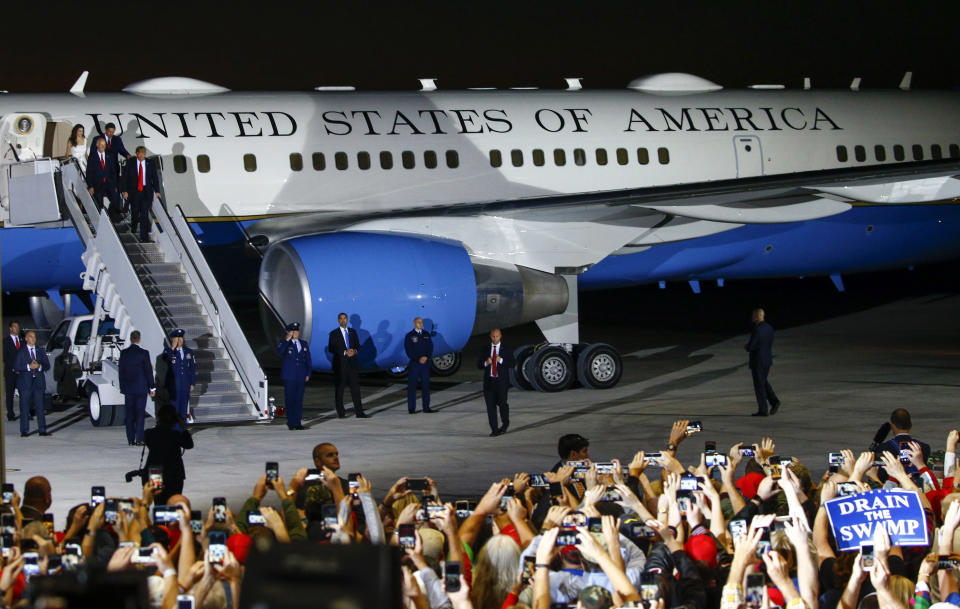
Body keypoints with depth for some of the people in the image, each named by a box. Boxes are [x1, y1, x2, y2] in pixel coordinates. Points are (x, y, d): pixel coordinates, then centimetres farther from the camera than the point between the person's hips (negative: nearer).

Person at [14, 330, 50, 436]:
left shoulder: (41, 351, 12)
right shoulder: (21, 352, 3)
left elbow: (47, 366, 8)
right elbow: (17, 366, -4)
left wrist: (39, 366, -12)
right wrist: (29, 367, -17)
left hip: (38, 381, 2)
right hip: (25, 382, -2)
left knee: (40, 407, 1)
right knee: (24, 408, -1)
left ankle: (42, 430, 4)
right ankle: (24, 431, 2)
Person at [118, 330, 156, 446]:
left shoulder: (124, 353, 0)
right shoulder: (144, 353, -9)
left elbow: (121, 371, 5)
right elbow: (148, 371, -6)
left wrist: (122, 387, 13)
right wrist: (152, 388, 1)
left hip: (128, 388, 3)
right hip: (141, 388, -3)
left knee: (129, 415, 7)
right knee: (140, 414, 0)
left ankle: (131, 439, 7)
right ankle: (139, 439, -4)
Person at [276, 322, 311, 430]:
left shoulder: (304, 344, 13)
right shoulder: (285, 344, 0)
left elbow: (308, 360, 15)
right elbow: (279, 352, -22)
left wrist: (308, 374, 7)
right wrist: (287, 340, -20)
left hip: (301, 377, 4)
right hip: (289, 376, -4)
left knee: (299, 400, 5)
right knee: (290, 400, -2)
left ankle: (298, 422, 8)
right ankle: (291, 423, 3)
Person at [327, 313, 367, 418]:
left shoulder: (352, 332, 12)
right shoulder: (334, 333, 0)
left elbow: (358, 345, 15)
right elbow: (331, 349, -8)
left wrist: (354, 351, -9)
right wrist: (345, 352, -17)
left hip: (352, 363, 3)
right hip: (340, 365, -3)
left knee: (355, 387, -2)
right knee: (340, 388, 2)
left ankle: (359, 412, -3)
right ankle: (340, 412, 10)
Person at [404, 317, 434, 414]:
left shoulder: (426, 335, 13)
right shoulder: (409, 336, 2)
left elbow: (430, 347, 7)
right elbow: (408, 350, -6)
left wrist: (426, 357, -11)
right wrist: (418, 359, -16)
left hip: (425, 363, 3)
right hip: (414, 363, -3)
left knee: (426, 385, 3)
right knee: (412, 385, -3)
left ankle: (426, 407, 7)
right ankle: (411, 408, -1)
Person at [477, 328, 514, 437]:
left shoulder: (506, 350, 4)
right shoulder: (485, 350, 10)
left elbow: (512, 364, -4)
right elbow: (478, 365, 8)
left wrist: (501, 360, -18)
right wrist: (486, 363, -13)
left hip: (502, 381, -2)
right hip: (489, 381, 2)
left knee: (502, 403, -7)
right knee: (490, 406, -1)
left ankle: (505, 423, 22)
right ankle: (494, 429, 3)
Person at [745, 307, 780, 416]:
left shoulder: (757, 330, -21)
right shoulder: (769, 328, 5)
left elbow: (750, 346, -21)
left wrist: (746, 346, 4)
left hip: (757, 361, -8)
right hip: (768, 359, 8)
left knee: (759, 385, 1)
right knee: (764, 382, 23)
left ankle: (762, 410, 6)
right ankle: (774, 401, 10)